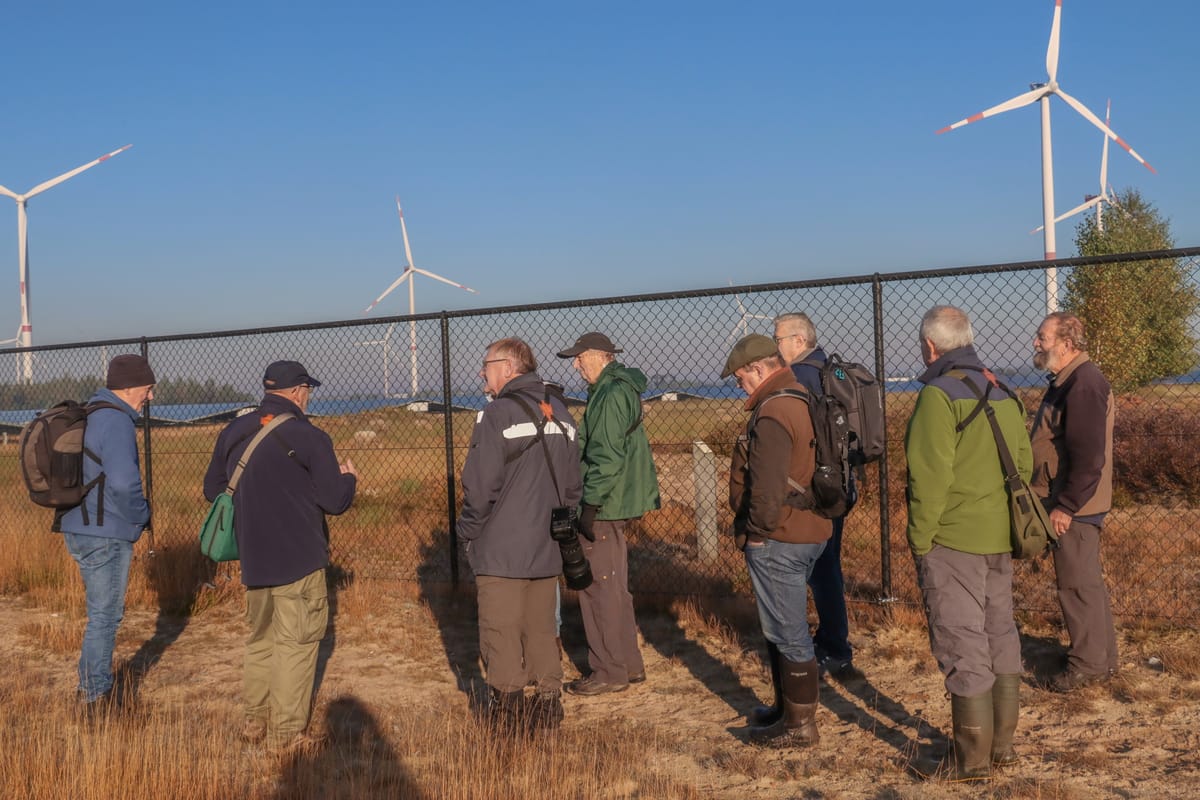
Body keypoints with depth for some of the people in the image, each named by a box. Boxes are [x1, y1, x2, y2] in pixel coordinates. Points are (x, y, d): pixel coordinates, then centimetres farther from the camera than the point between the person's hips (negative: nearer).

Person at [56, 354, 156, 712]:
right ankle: (97, 694, 12)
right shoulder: (116, 421, -19)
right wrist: (141, 515, -11)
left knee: (105, 611, 21)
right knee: (105, 615, 2)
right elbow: (124, 481, -30)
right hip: (106, 534, -10)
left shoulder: (86, 416, 13)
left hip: (79, 528, 10)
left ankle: (92, 686, 30)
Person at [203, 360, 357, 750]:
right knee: (295, 644, 3)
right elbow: (335, 500, -13)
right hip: (300, 558, -6)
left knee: (260, 639, 19)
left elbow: (212, 489, 13)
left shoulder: (234, 432, 4)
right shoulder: (309, 437, -14)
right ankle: (286, 732, 7)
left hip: (252, 558, 6)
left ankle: (255, 719, 27)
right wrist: (349, 478, 8)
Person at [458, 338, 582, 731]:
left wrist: (467, 533, -2)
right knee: (542, 630, 15)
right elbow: (572, 483, 14)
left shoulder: (498, 413, -14)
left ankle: (507, 713, 8)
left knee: (501, 634, 3)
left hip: (500, 551, -6)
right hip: (547, 550, 7)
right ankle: (548, 704, 19)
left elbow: (480, 486, -15)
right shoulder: (559, 411, 9)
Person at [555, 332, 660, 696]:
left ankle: (609, 672, 4)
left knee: (599, 588, -3)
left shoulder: (612, 395, -16)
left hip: (604, 506, -11)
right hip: (618, 504, 11)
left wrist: (591, 503, -21)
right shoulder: (621, 389, 17)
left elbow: (608, 457, -23)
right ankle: (630, 665, 24)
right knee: (615, 587, 16)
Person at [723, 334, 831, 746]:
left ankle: (801, 725, 10)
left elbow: (767, 484, -25)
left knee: (788, 633, 0)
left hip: (778, 541, -10)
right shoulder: (804, 401, 12)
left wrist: (758, 529, -12)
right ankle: (788, 710, 34)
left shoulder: (773, 413, -20)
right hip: (809, 532, 10)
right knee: (787, 628, 21)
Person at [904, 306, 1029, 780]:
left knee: (961, 644, 0)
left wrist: (919, 539, -11)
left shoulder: (939, 395, -15)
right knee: (1000, 635, 16)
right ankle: (1002, 744, 27)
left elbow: (930, 476, -19)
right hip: (999, 538, 8)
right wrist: (1003, 513, 18)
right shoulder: (1001, 393, 10)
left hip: (952, 540, -8)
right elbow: (1024, 463, 13)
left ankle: (972, 759, 7)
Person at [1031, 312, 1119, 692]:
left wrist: (1066, 506, -22)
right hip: (1066, 502, 11)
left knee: (1078, 582, -2)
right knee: (1086, 581, 17)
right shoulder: (1066, 382, 14)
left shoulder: (1084, 386, -20)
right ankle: (1102, 658, 28)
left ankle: (1088, 664, 9)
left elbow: (1088, 457, -25)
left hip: (1074, 507, -11)